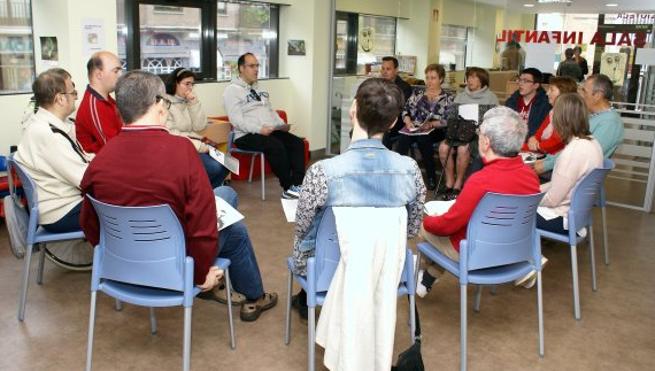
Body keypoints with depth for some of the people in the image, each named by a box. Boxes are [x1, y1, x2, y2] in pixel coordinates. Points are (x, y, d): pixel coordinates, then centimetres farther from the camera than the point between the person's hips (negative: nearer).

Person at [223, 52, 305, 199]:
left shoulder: (259, 89, 23)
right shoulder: (232, 90, -4)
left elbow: (270, 111, 24)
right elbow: (237, 120, -15)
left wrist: (282, 124, 4)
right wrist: (259, 129, -25)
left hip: (270, 131, 8)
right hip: (246, 135, -8)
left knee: (297, 142, -14)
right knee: (277, 146, -32)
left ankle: (297, 185, -22)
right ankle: (289, 188, -20)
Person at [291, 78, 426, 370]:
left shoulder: (323, 172, -28)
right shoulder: (410, 169, -17)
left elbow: (303, 230, -11)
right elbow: (412, 229, -1)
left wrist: (300, 263, 12)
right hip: (386, 271, 3)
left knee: (302, 245, 31)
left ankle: (306, 300, 55)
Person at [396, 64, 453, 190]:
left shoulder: (447, 98, 7)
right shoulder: (417, 93, 17)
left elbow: (447, 121, -4)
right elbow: (405, 110, 12)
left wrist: (431, 124, -19)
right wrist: (408, 121, -8)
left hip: (435, 131, -2)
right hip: (414, 129, 3)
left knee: (423, 139, -36)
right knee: (403, 138, -31)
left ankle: (431, 176, -20)